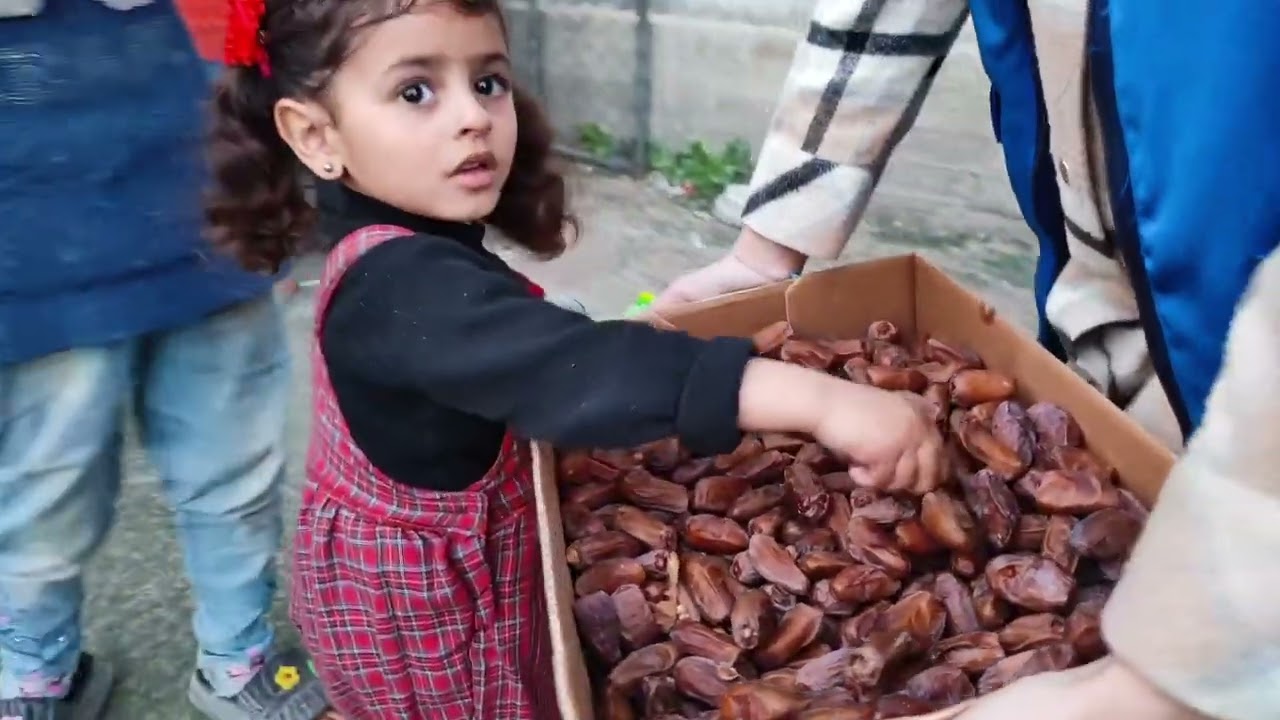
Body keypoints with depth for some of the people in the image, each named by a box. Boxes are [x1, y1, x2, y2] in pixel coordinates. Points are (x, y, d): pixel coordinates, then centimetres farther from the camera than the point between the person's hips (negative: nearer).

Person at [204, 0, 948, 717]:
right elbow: (566, 371, -49)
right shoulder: (403, 286, -34)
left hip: (446, 573, 9)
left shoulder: (406, 258, -2)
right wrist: (813, 398, -56)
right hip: (418, 600, -8)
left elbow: (519, 355, 11)